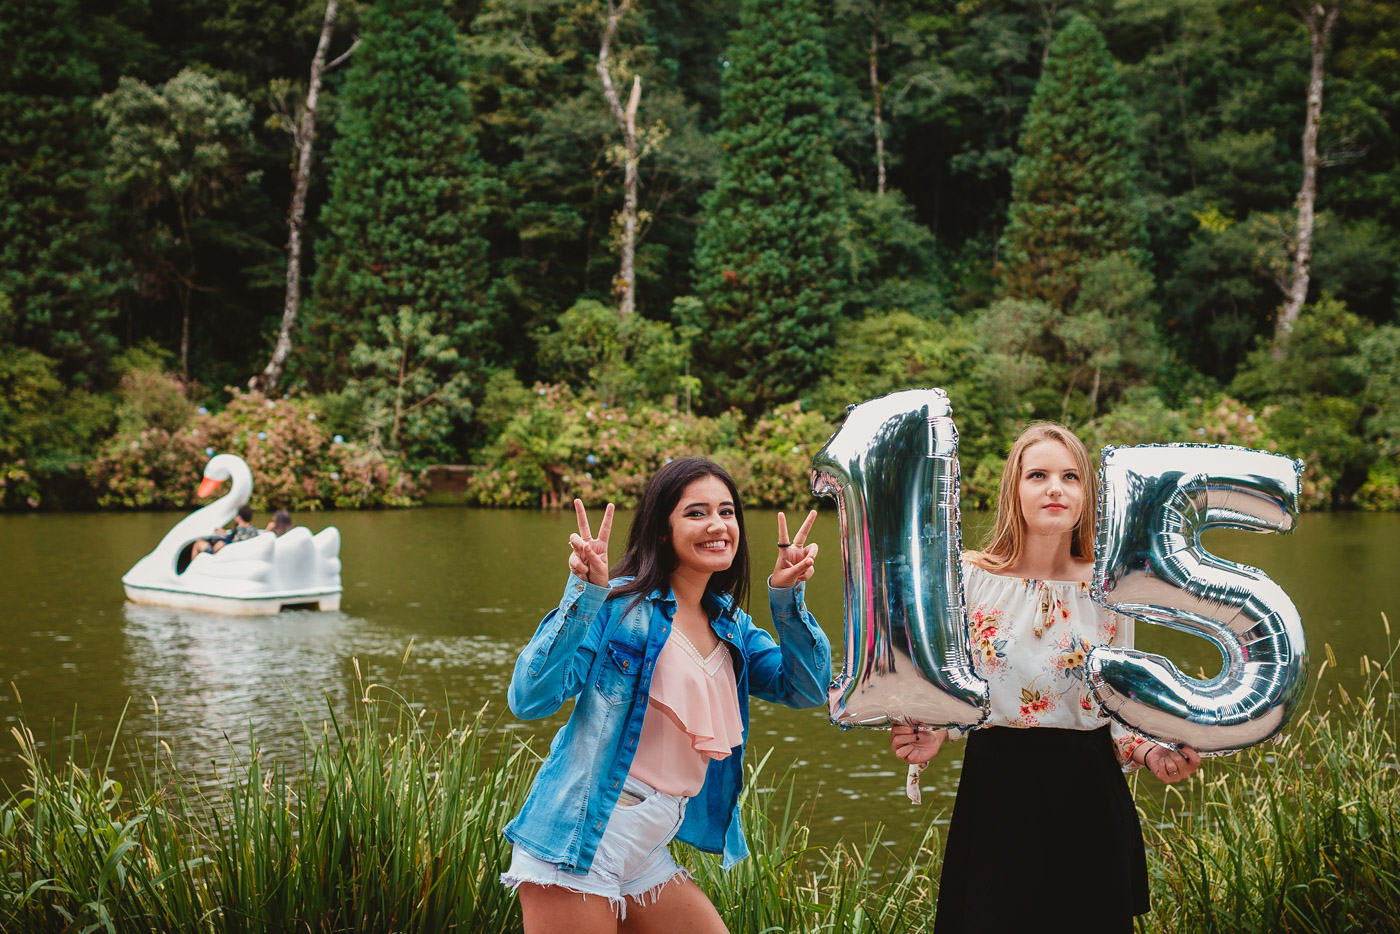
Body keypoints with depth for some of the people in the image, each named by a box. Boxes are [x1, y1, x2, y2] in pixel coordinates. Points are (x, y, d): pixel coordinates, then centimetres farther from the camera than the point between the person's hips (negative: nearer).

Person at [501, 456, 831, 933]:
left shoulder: (731, 626, 11)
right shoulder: (618, 605, -10)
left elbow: (806, 689, 4)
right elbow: (530, 699, -18)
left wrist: (786, 597, -6)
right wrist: (584, 593, -26)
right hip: (577, 850, -7)